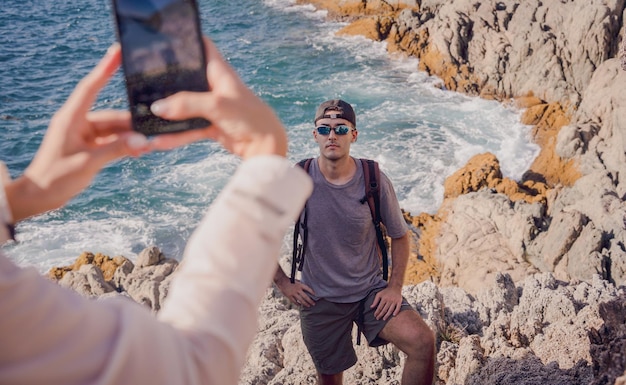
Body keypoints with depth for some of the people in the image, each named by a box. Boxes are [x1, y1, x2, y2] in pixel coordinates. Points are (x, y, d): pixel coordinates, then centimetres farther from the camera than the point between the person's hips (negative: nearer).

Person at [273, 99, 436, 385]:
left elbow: (399, 236, 2)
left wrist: (395, 287, -6)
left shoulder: (375, 181, -12)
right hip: (319, 299, 0)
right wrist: (283, 283, -3)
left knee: (423, 343, -21)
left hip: (371, 290, 0)